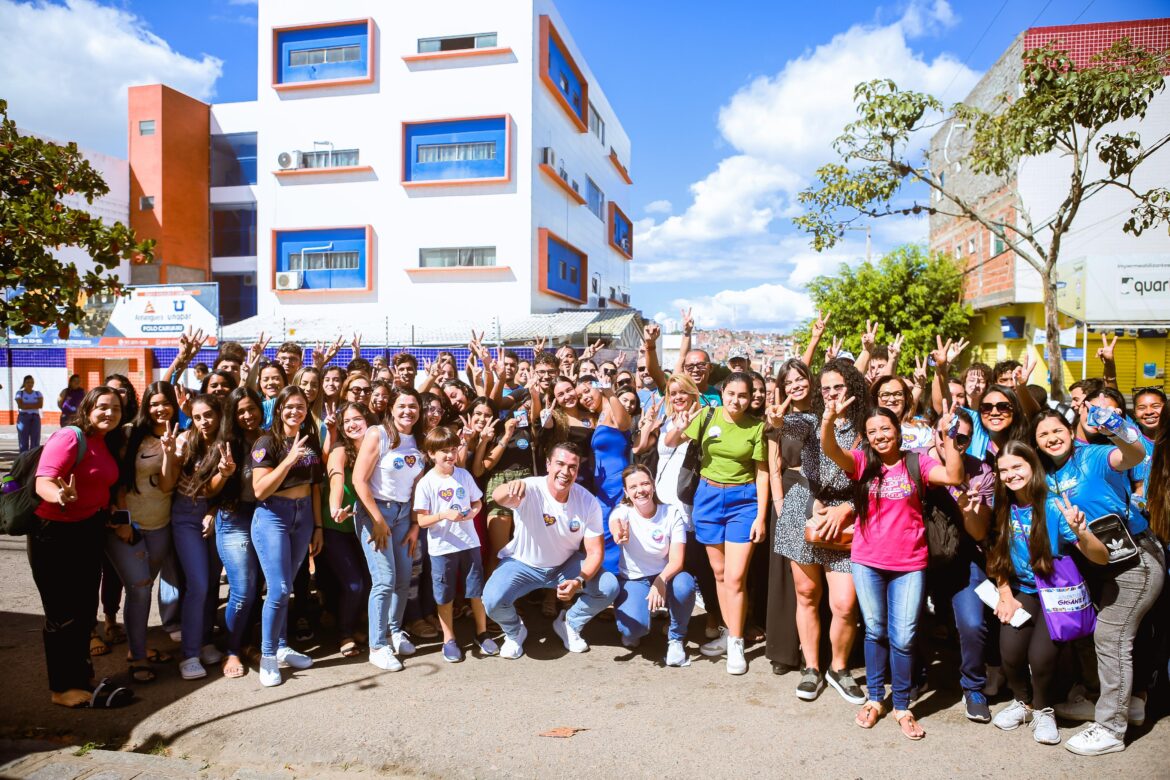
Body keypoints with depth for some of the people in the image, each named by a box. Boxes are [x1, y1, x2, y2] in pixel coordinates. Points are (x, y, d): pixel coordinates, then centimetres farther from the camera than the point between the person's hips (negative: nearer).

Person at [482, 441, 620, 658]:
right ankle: (514, 632, 10)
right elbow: (498, 497, -50)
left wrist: (579, 581, -31)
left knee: (609, 587, -17)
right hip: (523, 564, -2)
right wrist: (511, 488, -75)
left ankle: (569, 624, 12)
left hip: (566, 564, 3)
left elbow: (595, 551, -13)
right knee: (492, 601, -27)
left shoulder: (588, 502, -18)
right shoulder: (531, 490, -27)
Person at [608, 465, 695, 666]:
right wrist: (617, 532, -66)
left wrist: (660, 581, -38)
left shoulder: (672, 513, -10)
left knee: (684, 584, -34)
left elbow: (676, 560, -16)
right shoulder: (623, 512, -12)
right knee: (632, 628, -30)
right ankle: (634, 630, 11)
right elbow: (614, 523, -39)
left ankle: (676, 638, -5)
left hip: (665, 577, 1)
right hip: (633, 581, -1)